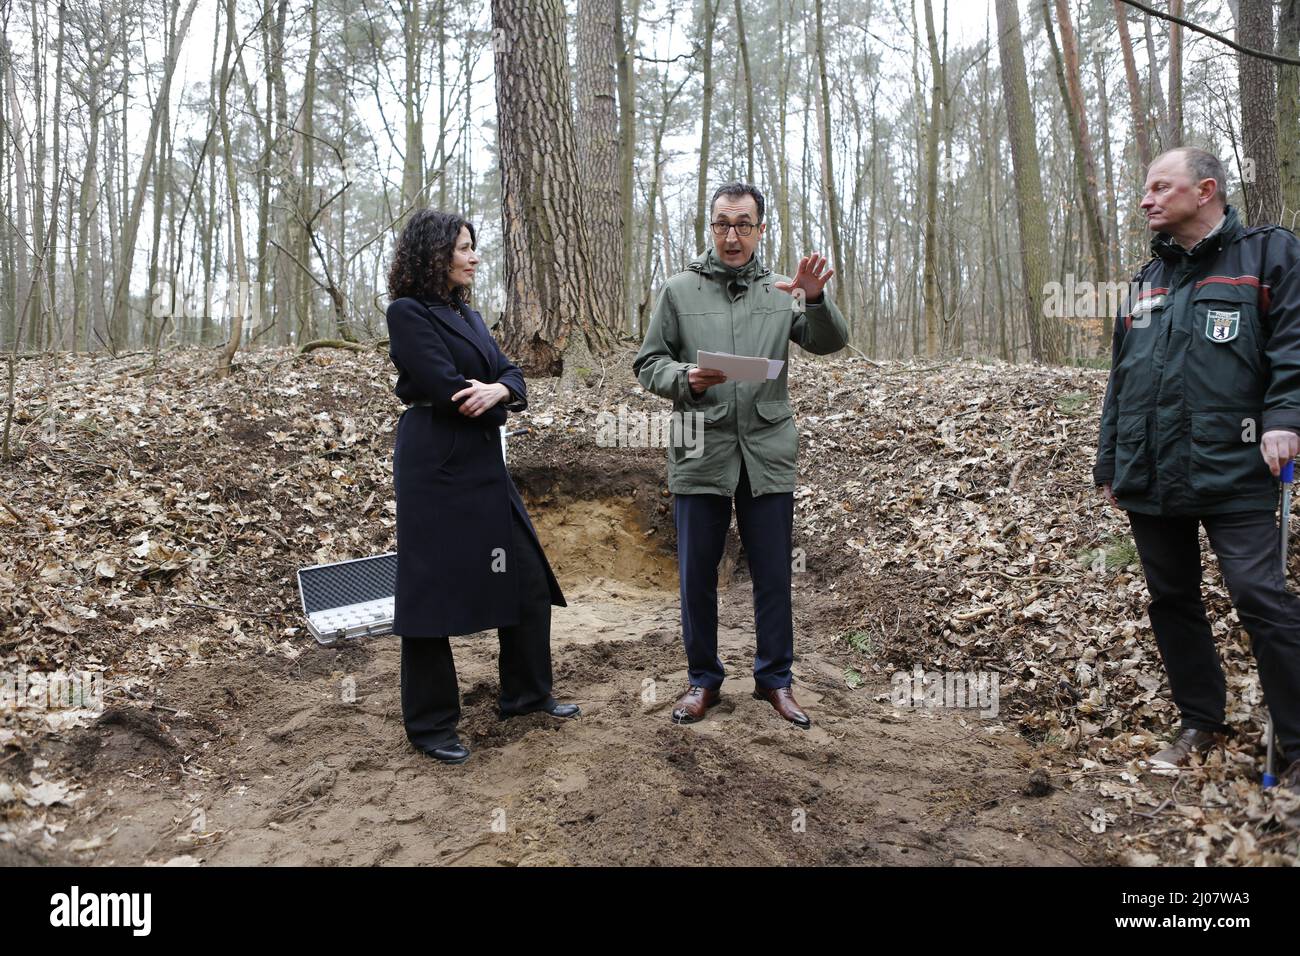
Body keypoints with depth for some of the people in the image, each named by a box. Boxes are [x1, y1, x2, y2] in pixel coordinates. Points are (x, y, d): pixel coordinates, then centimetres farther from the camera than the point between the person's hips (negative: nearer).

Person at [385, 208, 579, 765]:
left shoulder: (467, 315, 17)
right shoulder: (408, 312, -8)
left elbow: (512, 373, 8)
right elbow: (447, 389, -19)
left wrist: (499, 390, -16)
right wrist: (495, 402, -2)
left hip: (483, 464, 9)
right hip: (436, 467, -9)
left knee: (527, 577, 12)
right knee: (433, 590, 1)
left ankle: (527, 693, 29)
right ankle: (430, 725, 15)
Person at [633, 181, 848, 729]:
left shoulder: (781, 292, 7)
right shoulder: (679, 291, 5)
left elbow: (830, 343, -3)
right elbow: (647, 364, 5)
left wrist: (816, 300, -22)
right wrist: (684, 377, -16)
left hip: (768, 453, 1)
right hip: (700, 453, 0)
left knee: (773, 575, 8)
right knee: (697, 575, 8)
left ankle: (775, 679, 25)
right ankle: (703, 679, 25)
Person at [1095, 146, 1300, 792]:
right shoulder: (1147, 281, 19)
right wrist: (1108, 464, 18)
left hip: (1232, 474, -6)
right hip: (1151, 478, 6)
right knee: (1171, 600, 12)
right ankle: (1201, 722, 28)